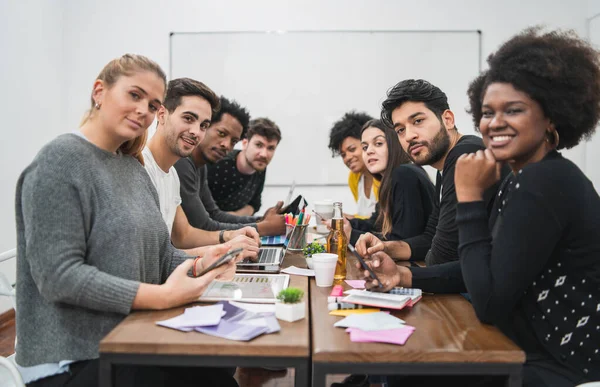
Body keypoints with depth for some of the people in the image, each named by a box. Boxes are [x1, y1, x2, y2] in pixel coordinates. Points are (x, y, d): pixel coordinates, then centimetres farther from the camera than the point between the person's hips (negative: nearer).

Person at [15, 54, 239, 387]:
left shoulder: (133, 167, 9)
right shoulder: (60, 160, -14)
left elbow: (158, 255, 10)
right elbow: (58, 275, -22)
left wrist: (198, 264, -11)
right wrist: (162, 296, -25)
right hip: (72, 360, -7)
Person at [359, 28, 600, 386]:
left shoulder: (545, 182, -24)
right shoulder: (527, 180, 6)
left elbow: (489, 302, -24)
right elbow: (482, 271, 9)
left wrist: (469, 197, -20)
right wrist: (404, 275, -3)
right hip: (541, 352, 8)